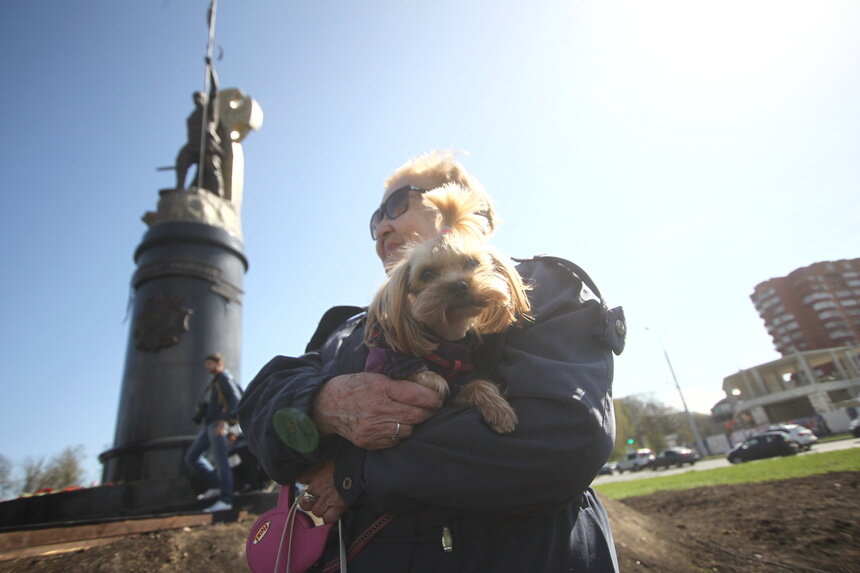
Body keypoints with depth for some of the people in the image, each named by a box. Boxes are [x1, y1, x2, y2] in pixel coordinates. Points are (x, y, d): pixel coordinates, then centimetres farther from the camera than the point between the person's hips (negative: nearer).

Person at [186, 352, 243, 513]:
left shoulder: (224, 377, -4)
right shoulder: (215, 381, 24)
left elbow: (236, 398, -18)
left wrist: (224, 420, -26)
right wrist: (202, 408, 14)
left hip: (218, 424, -10)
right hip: (209, 425, 10)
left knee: (220, 461, -12)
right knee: (191, 457, 9)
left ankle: (225, 499, -12)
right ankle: (215, 486, 9)